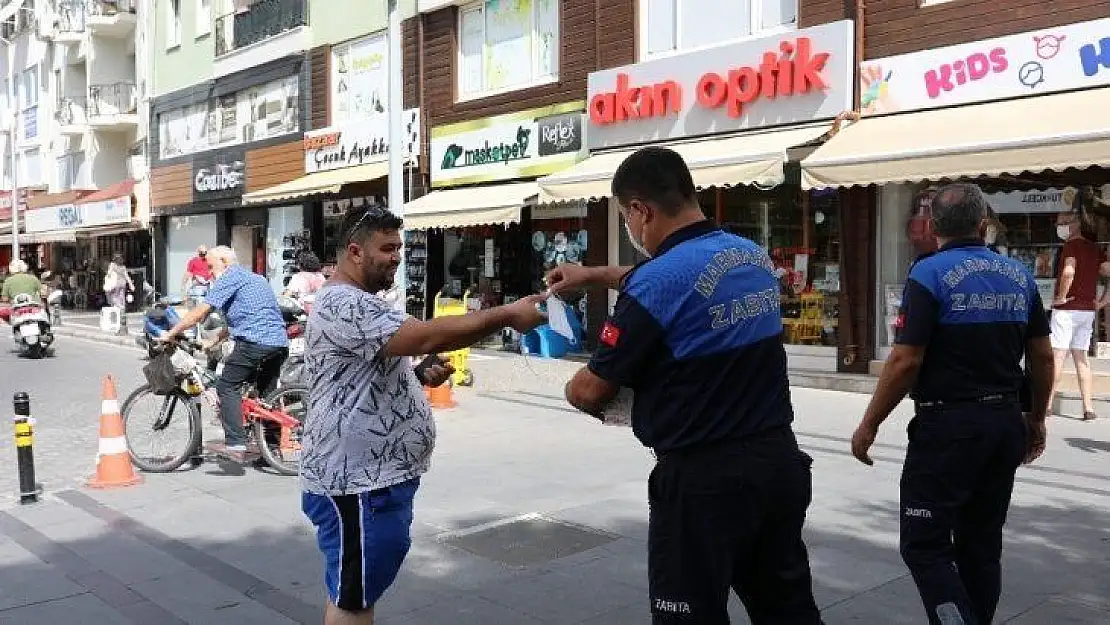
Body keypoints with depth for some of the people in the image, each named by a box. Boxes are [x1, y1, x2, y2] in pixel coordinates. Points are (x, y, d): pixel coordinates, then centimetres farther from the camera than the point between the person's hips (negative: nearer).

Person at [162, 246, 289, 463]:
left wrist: (171, 333, 5)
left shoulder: (230, 277, 1)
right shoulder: (256, 278, 28)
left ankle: (235, 445, -10)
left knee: (227, 387, -1)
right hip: (279, 342, 9)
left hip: (255, 341, -9)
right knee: (266, 393, 16)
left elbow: (199, 313, -3)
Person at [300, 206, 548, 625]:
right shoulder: (344, 306, -20)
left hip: (378, 477, 11)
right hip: (357, 484, -11)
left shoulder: (361, 304, 16)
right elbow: (426, 337, -30)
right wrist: (508, 316, -25)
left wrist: (419, 375, 5)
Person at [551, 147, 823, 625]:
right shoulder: (754, 256, 6)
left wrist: (574, 390, 11)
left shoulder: (657, 281, -18)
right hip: (779, 459, 8)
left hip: (704, 477, -7)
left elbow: (591, 391, -12)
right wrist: (597, 275, 33)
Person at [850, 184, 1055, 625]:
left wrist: (869, 425, -9)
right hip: (1007, 423, 7)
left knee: (925, 545, -1)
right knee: (983, 544, 16)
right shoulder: (1019, 275, 7)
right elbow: (1042, 358, 11)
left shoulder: (930, 273, -11)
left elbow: (905, 361, -17)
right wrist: (1036, 419, 23)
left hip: (948, 426, -6)